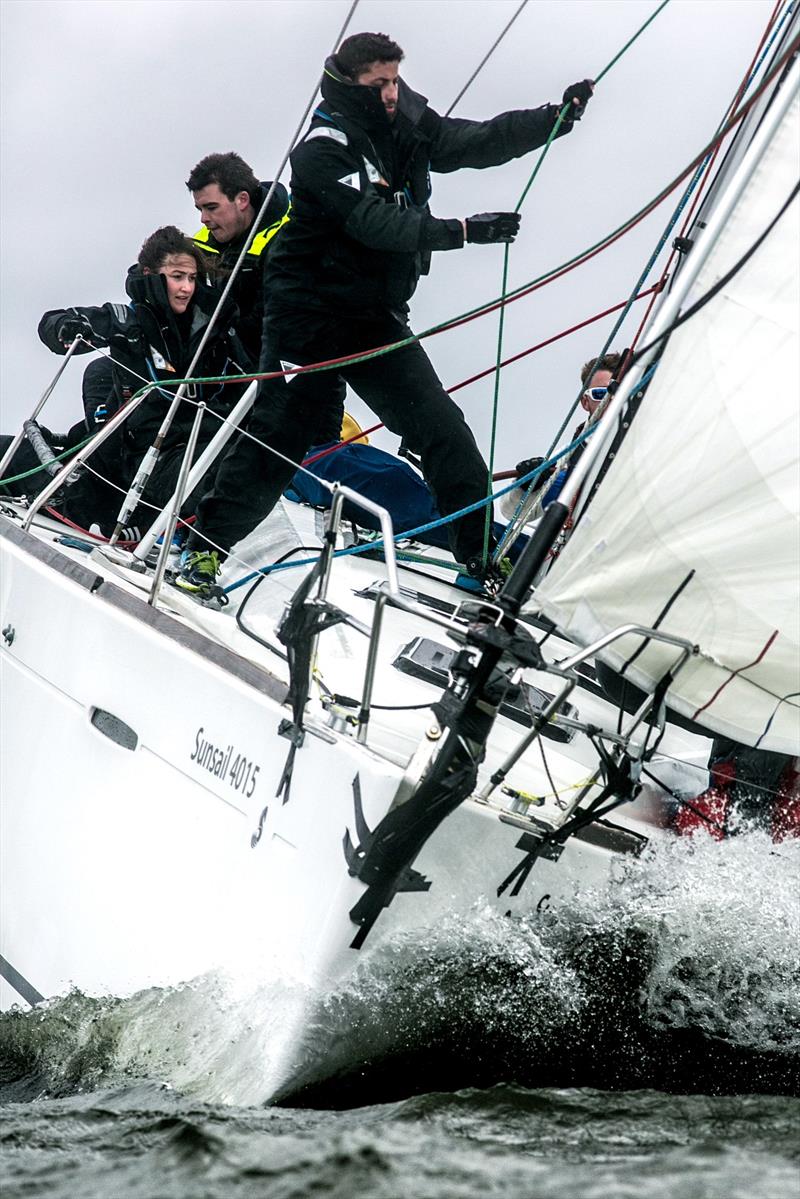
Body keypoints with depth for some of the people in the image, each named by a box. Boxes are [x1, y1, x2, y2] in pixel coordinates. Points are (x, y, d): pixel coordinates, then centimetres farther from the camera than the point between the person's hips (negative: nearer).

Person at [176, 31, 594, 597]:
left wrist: (555, 117, -9)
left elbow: (478, 142, 3)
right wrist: (464, 230, -34)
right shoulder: (323, 152, -17)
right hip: (311, 313, -6)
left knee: (444, 430, -1)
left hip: (378, 317, 6)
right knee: (278, 434, -4)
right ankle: (207, 546, 8)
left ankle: (481, 554, 6)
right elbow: (376, 223, -29)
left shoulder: (408, 127, 4)